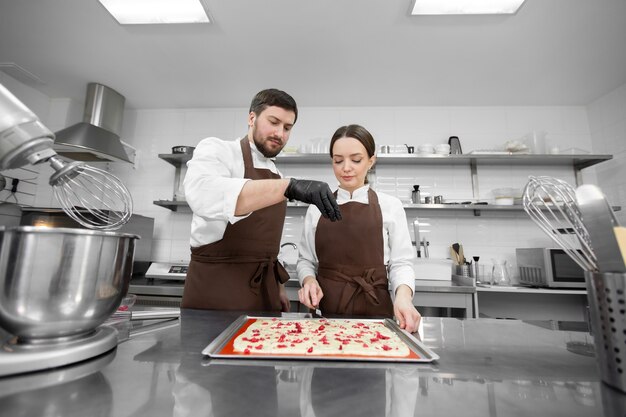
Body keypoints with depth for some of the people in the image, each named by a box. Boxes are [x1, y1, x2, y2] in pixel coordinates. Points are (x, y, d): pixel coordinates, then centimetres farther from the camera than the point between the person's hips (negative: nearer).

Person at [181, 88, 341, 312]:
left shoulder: (275, 175, 12)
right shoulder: (217, 150, -8)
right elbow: (202, 195, -33)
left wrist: (278, 285, 13)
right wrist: (289, 186, -40)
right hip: (216, 287, -6)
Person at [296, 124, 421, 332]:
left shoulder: (390, 206, 0)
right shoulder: (317, 207, 5)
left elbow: (401, 263, 0)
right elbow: (305, 259, 9)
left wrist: (403, 294, -18)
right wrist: (309, 279, -11)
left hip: (373, 311, 0)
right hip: (325, 310, 1)